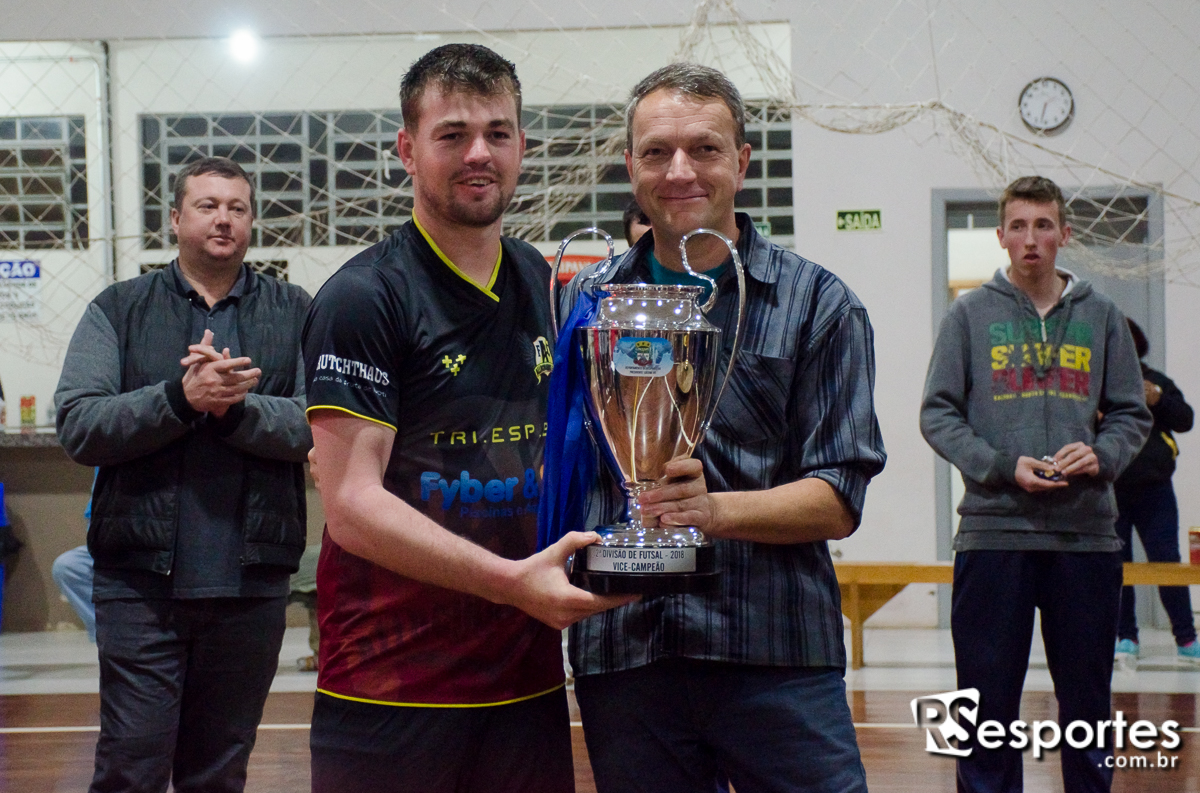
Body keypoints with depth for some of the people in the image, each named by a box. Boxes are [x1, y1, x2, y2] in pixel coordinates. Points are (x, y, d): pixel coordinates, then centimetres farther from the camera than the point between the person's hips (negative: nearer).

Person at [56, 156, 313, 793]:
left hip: (251, 583, 1)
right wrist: (180, 397, -17)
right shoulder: (118, 310, 7)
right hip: (140, 581, -1)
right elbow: (78, 427, -5)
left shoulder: (294, 313, 8)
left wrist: (235, 406, -18)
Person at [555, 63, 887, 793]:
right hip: (622, 652, 2)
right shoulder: (584, 303, 11)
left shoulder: (815, 302, 3)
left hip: (775, 654, -2)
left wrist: (718, 509, -19)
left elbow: (838, 501, -2)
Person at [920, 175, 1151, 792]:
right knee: (988, 695, 2)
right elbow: (937, 413, 1)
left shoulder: (1101, 317, 11)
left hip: (1086, 534, 2)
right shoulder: (970, 314, 5)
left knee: (1088, 699, 8)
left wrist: (1102, 455, -9)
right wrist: (1003, 468, -13)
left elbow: (1132, 415, 13)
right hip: (994, 531, -2)